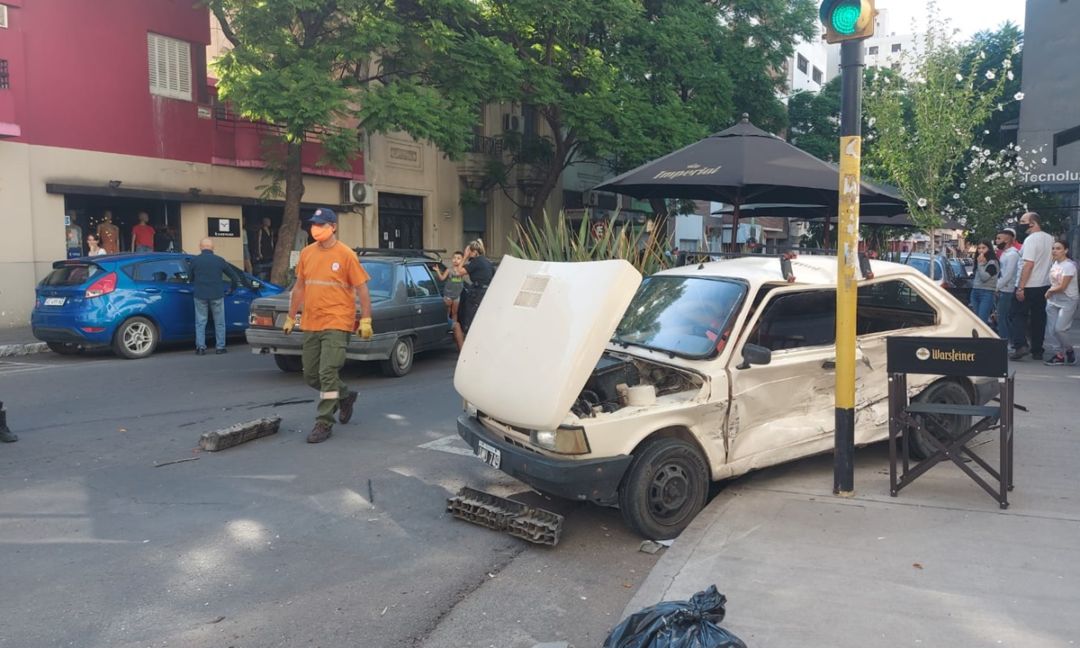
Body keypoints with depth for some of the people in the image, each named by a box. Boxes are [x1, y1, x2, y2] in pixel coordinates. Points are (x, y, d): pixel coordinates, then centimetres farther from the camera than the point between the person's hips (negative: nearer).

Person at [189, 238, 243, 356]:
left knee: (200, 322, 6)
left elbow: (191, 279, 11)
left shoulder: (195, 261, 1)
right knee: (219, 322, 9)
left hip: (200, 295, 0)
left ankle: (200, 347, 3)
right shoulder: (219, 260, 1)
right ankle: (220, 347, 8)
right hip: (217, 295, 0)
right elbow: (234, 276, 8)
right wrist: (232, 288, 25)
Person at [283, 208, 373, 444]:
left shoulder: (346, 255, -7)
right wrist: (291, 317, 17)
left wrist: (366, 321, -10)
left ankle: (324, 423, 2)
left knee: (328, 373, -10)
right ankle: (345, 396, 36)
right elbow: (299, 287, 17)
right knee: (310, 376, 12)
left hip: (336, 324, -6)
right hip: (310, 325, 6)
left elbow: (362, 290, -6)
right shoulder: (306, 253, 8)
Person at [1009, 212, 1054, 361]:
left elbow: (1028, 264, -22)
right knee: (1039, 317, 11)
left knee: (1019, 315, 2)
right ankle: (1037, 350, 15)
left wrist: (1021, 287, -21)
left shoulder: (1031, 239, -16)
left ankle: (1020, 345, -12)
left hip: (1029, 287, -7)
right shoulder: (1050, 239, 10)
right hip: (1045, 285, 7)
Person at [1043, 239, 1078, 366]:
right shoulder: (1055, 264, 7)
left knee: (1059, 328, -11)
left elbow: (1062, 287, -17)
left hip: (1068, 301, -7)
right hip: (1053, 301, 7)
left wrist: (1050, 291, -2)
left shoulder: (1069, 265, -16)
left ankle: (1069, 350, 14)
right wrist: (1050, 293, 1)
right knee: (1050, 329, 1)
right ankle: (1059, 354, 11)